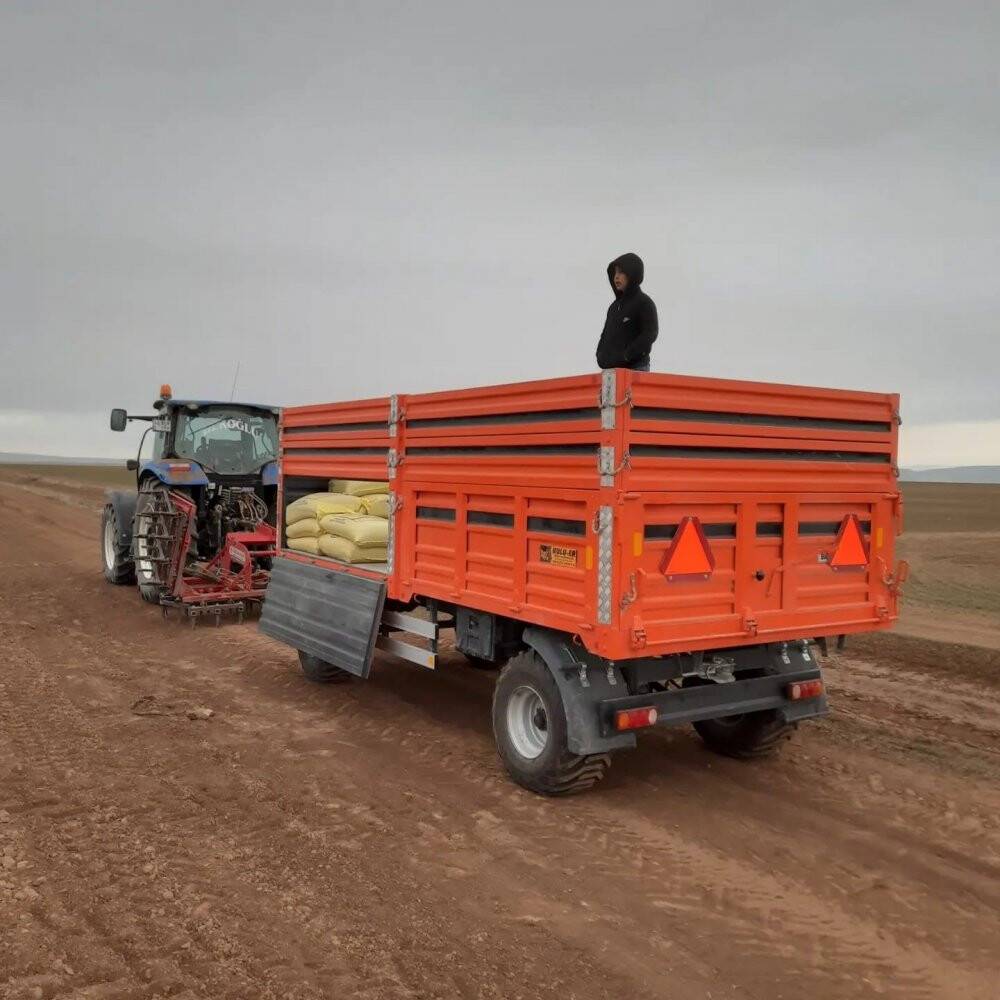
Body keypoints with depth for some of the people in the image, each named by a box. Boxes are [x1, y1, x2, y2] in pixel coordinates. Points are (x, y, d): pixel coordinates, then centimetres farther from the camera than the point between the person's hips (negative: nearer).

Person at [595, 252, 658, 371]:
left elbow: (650, 334, -12)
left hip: (635, 369, -7)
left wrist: (626, 356, -16)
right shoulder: (614, 306, 19)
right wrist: (601, 356, 3)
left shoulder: (645, 303, -2)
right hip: (610, 369, 7)